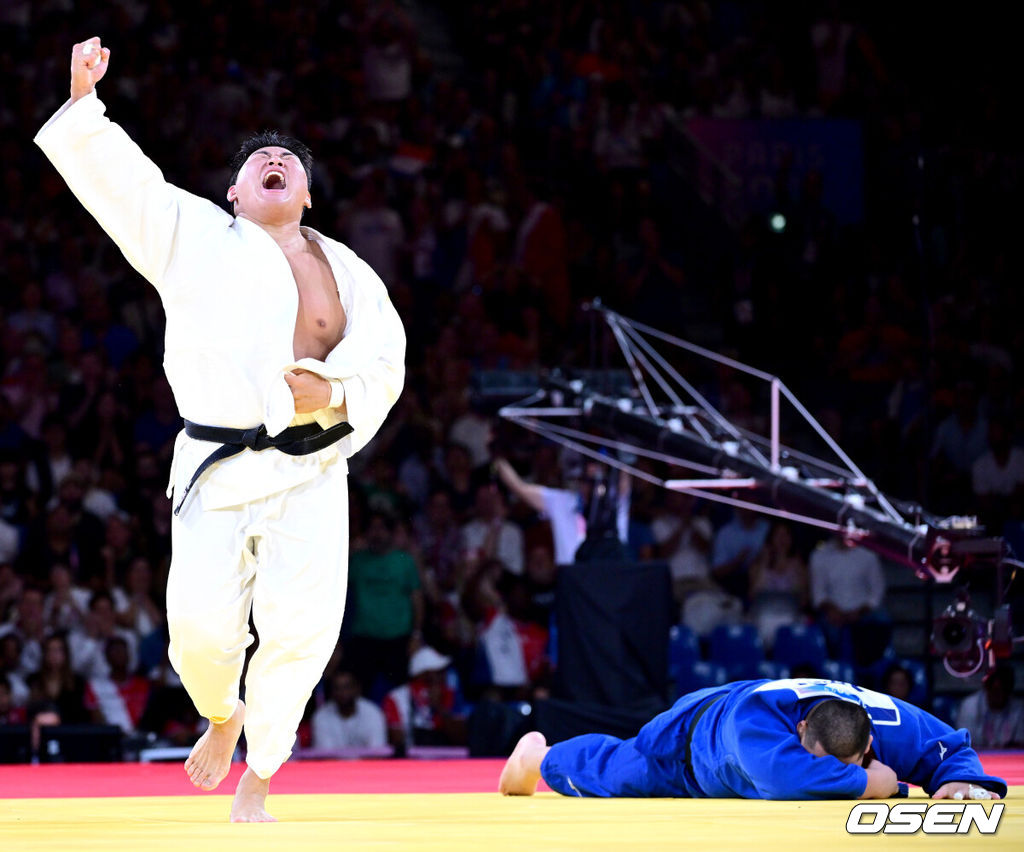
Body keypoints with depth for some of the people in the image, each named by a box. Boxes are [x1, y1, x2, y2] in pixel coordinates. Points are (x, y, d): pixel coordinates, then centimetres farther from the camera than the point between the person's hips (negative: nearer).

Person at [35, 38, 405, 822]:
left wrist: (335, 391, -14)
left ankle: (256, 780, 4)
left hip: (310, 473, 1)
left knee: (301, 625, -11)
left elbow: (383, 361, 6)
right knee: (202, 624, -11)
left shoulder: (345, 273, 14)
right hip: (218, 468, -1)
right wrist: (84, 103, -8)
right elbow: (114, 175, 5)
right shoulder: (192, 234, 12)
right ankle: (223, 717, 25)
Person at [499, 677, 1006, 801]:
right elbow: (785, 776, -72)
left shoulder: (886, 720, -41)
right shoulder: (758, 712, -55)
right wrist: (868, 783, -63)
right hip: (689, 742, -5)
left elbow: (949, 747, -27)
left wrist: (960, 781, -50)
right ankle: (540, 757, 54)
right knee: (609, 771, 18)